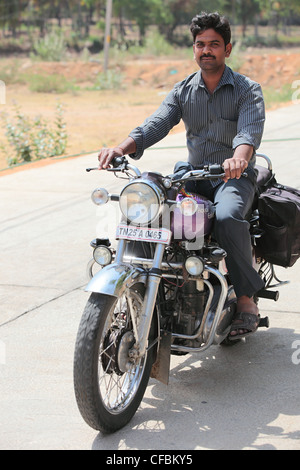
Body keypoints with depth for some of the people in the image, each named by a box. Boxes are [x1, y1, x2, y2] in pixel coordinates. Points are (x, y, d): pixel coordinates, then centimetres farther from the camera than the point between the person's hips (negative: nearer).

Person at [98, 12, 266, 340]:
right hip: (194, 176, 4)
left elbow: (251, 128, -22)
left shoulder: (247, 90, -2)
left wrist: (239, 157, -46)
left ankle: (246, 299, -22)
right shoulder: (183, 91, 9)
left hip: (236, 177, -4)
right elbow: (157, 123, -7)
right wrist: (123, 148, -27)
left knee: (228, 218, -35)